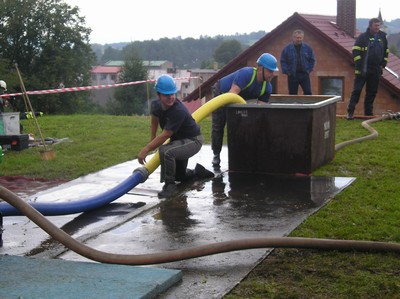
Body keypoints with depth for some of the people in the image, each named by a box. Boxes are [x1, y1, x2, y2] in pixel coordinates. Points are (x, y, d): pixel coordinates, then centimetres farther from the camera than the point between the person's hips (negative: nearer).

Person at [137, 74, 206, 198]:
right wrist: (152, 139, 12)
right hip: (177, 140, 8)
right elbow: (155, 119, 13)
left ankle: (169, 184, -19)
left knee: (165, 151, -36)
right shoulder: (155, 104, -12)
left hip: (193, 141, -8)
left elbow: (165, 135, -35)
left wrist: (146, 150, -33)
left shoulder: (179, 111, -35)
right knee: (179, 174, 23)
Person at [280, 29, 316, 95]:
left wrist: (309, 70, 2)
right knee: (292, 94, 4)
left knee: (308, 92, -3)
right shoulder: (287, 49, -1)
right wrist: (287, 72, -6)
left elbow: (312, 60, 10)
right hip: (292, 75, -1)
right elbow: (283, 61, 1)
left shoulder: (308, 48, 3)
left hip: (304, 74, 1)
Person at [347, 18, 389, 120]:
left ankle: (368, 113, 16)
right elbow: (356, 51, -6)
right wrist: (359, 64, -13)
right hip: (362, 69, -5)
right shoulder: (362, 37, -3)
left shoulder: (382, 37, 11)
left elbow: (386, 52, 20)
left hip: (376, 70, 5)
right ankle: (350, 112, -7)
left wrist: (383, 65, 10)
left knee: (372, 92, 8)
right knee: (357, 90, -7)